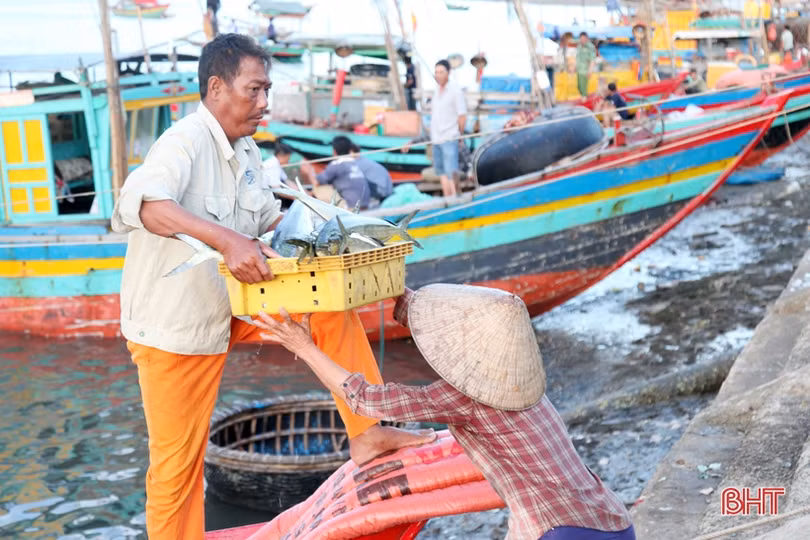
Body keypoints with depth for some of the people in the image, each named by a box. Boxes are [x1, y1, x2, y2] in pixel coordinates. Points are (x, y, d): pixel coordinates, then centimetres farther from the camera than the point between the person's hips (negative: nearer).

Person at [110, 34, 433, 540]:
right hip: (172, 328, -7)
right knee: (178, 461, 0)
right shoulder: (187, 141, -23)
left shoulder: (246, 151, 4)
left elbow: (269, 218, 16)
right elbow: (144, 204, -42)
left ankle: (365, 435, 2)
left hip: (232, 308, 8)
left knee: (331, 306, -2)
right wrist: (227, 240, -51)